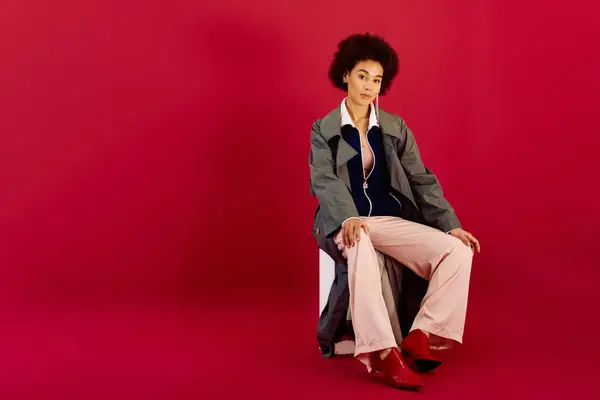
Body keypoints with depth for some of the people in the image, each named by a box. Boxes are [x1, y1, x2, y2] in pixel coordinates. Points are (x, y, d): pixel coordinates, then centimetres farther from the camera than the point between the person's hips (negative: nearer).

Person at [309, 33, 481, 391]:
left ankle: (419, 336, -22)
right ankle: (384, 353, -43)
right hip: (345, 223, -3)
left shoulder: (396, 127, 14)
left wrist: (451, 225, -4)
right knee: (359, 246, -41)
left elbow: (421, 179, 9)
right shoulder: (324, 129, 5)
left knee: (457, 250, -20)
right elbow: (325, 181, -10)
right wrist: (349, 219, -31)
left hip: (391, 220, 4)